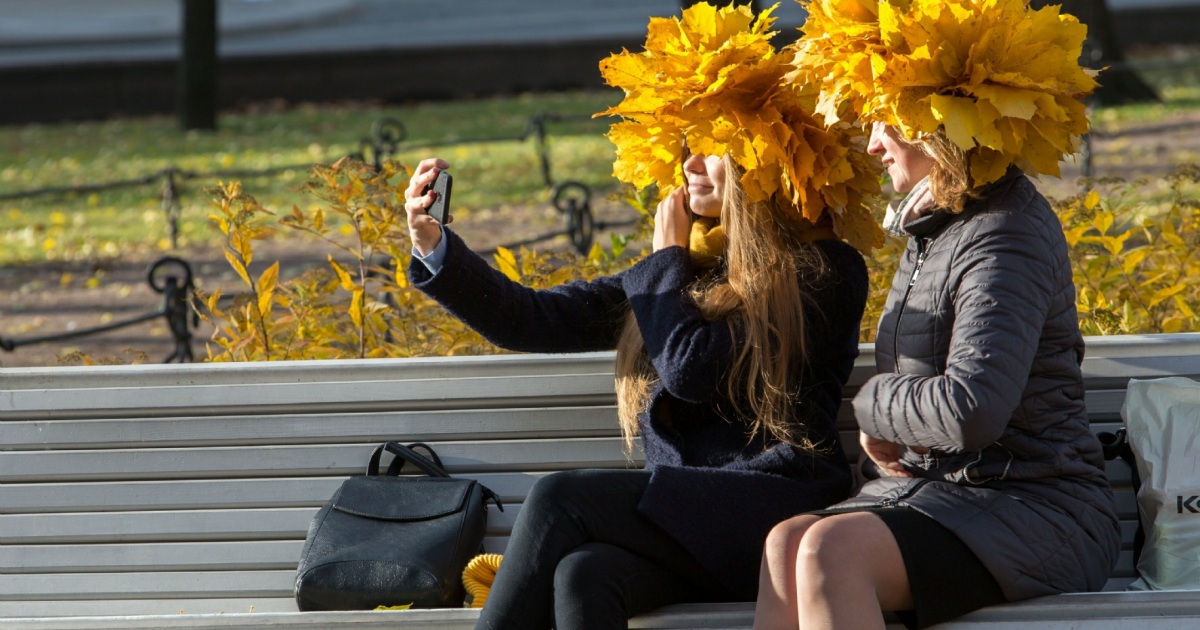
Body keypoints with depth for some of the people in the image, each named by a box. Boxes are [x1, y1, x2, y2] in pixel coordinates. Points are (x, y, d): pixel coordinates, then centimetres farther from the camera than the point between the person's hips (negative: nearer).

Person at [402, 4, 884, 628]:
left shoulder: (823, 273, 0)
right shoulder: (683, 270, 21)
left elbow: (692, 369, -11)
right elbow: (533, 320, 12)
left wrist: (668, 261, 5)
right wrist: (436, 249, -1)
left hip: (776, 507, -5)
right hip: (687, 517, 5)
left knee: (560, 498, -26)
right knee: (581, 576, -31)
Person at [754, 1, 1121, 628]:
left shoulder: (1008, 238, -15)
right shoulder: (935, 225, 16)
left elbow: (971, 413, -27)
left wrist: (872, 402, -7)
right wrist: (880, 435, 5)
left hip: (1034, 507, -8)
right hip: (929, 486, 8)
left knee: (830, 549, -33)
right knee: (787, 541, -23)